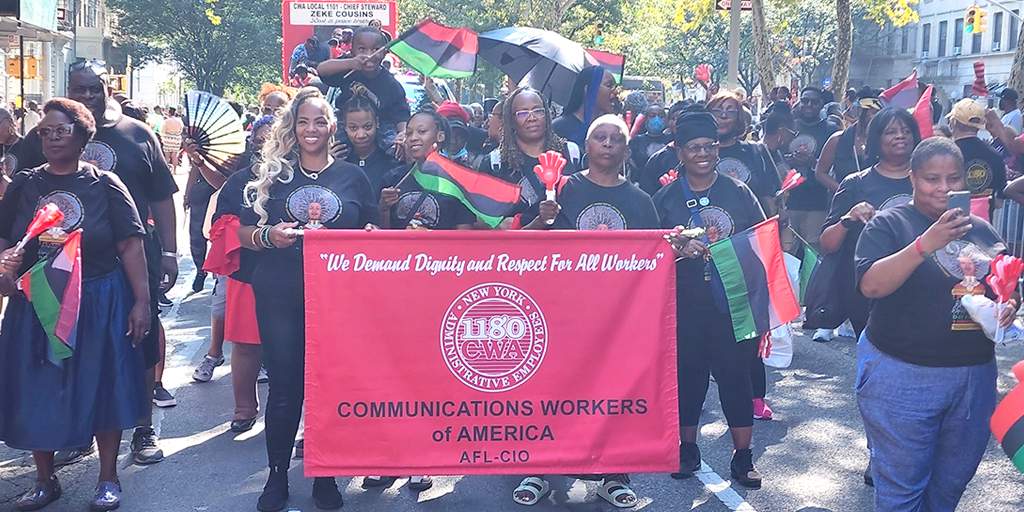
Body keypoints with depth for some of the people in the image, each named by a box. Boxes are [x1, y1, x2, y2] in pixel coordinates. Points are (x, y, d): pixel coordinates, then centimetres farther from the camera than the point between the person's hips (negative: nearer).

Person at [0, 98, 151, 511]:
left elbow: (131, 246, -6)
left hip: (98, 303, -3)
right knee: (38, 391, 8)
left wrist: (142, 301, -11)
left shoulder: (104, 185, -4)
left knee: (102, 388, 4)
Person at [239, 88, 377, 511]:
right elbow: (244, 233, 7)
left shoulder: (353, 177, 8)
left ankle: (325, 477, 21)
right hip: (279, 297, 0)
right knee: (283, 387, 4)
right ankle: (277, 477, 19)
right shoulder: (272, 174, 6)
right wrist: (269, 235, -13)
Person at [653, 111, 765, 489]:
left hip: (735, 301, 0)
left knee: (736, 375, 4)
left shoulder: (738, 192, 5)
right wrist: (675, 249, -20)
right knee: (688, 375, 9)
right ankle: (687, 449, 27)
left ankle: (743, 458, 16)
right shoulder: (665, 198, 3)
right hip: (686, 305, 0)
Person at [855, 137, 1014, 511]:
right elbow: (871, 285, -22)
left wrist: (1009, 307, 0)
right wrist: (926, 245, -31)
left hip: (976, 375, 5)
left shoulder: (981, 230, 10)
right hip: (901, 377, -5)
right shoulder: (890, 224, -6)